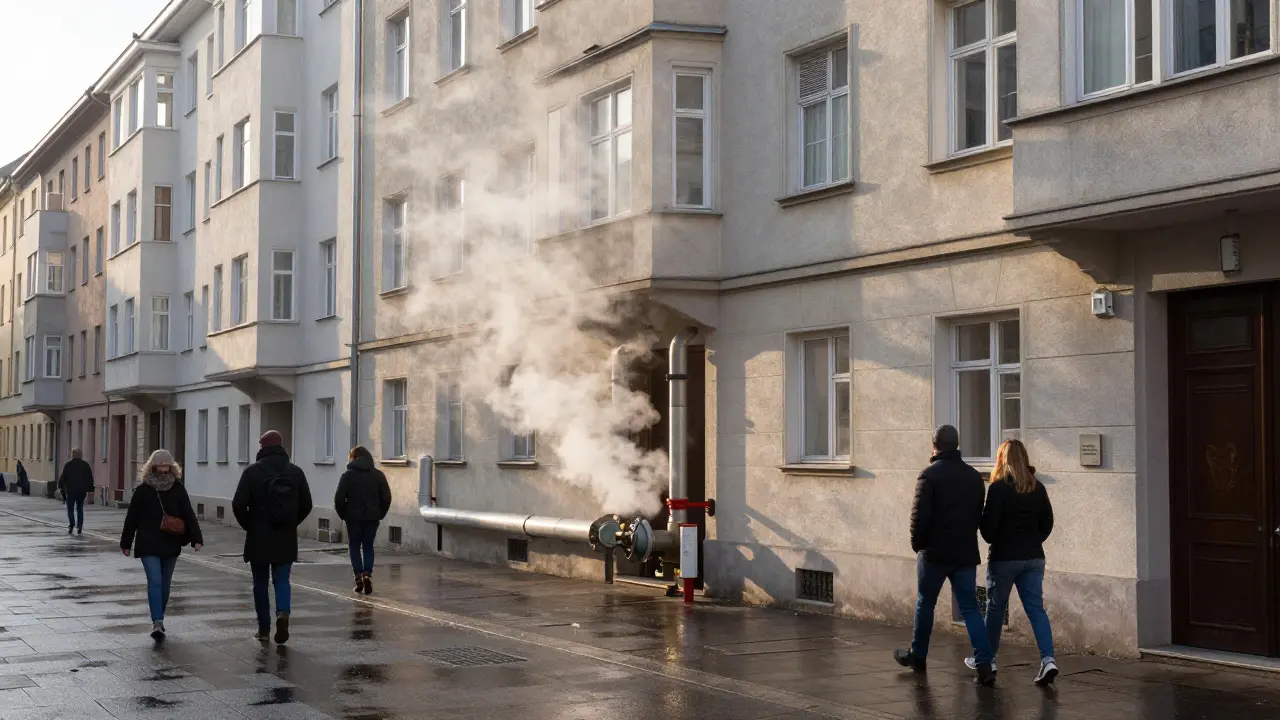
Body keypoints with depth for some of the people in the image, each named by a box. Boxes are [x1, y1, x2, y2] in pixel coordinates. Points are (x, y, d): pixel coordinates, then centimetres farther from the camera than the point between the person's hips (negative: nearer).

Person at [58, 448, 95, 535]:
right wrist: (89, 489, 11)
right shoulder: (85, 465, 4)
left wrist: (60, 486, 8)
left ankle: (71, 524, -16)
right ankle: (79, 528, 3)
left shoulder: (68, 465, -4)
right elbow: (90, 478, 6)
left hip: (71, 491, -3)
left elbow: (63, 477, -4)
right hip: (82, 491, 3)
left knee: (70, 508, 4)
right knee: (80, 509, 10)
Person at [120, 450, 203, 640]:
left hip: (171, 545, 3)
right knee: (155, 581, -13)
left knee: (165, 583, 11)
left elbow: (188, 515, -2)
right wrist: (126, 543, 4)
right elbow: (132, 518, 3)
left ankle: (158, 620, 24)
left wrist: (196, 538, -11)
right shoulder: (143, 490, -1)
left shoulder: (178, 489, 3)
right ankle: (157, 622, -19)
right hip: (148, 545, -3)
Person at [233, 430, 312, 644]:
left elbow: (238, 504, -11)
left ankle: (264, 629, 12)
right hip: (286, 539, 2)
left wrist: (248, 525, 4)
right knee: (282, 580, 8)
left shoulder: (252, 472, -7)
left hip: (258, 538, -2)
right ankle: (283, 612, -18)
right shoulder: (296, 472, 2)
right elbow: (306, 505, 4)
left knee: (260, 583, 9)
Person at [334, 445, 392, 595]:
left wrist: (343, 514, 5)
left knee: (355, 547, 9)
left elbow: (339, 498, -8)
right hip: (372, 517, 2)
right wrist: (380, 514, 11)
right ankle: (367, 574, -8)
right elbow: (387, 497, 1)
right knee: (368, 546, 11)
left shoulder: (348, 475, -4)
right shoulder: (378, 475, 3)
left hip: (353, 517, -2)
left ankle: (358, 576, -3)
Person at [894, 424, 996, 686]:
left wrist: (917, 544, 0)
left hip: (935, 552, -4)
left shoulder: (931, 475, -11)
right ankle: (984, 664, -7)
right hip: (966, 553, 4)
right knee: (970, 607, 4)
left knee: (925, 604, 13)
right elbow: (980, 515, 11)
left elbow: (920, 515, -15)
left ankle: (917, 656, 27)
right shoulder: (975, 477, 7)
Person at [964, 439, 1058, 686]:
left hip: (1003, 557, -4)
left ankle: (987, 659, 23)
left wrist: (992, 541, 7)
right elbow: (1047, 523, 8)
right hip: (1033, 558, 4)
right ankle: (1048, 659, -12)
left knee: (995, 608, 11)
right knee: (1036, 608, 3)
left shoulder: (998, 488, -13)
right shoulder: (1038, 488, 2)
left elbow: (988, 526, -14)